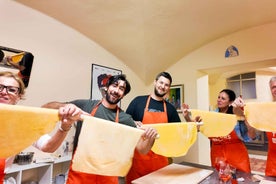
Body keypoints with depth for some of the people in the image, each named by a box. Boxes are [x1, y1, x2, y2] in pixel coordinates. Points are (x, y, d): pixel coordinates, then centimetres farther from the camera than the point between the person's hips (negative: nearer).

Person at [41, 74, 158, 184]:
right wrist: (66, 106, -27)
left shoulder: (125, 119, -3)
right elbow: (45, 108, -6)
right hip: (79, 173, -1)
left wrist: (150, 138, -24)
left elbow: (142, 150, -2)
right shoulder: (85, 105, -5)